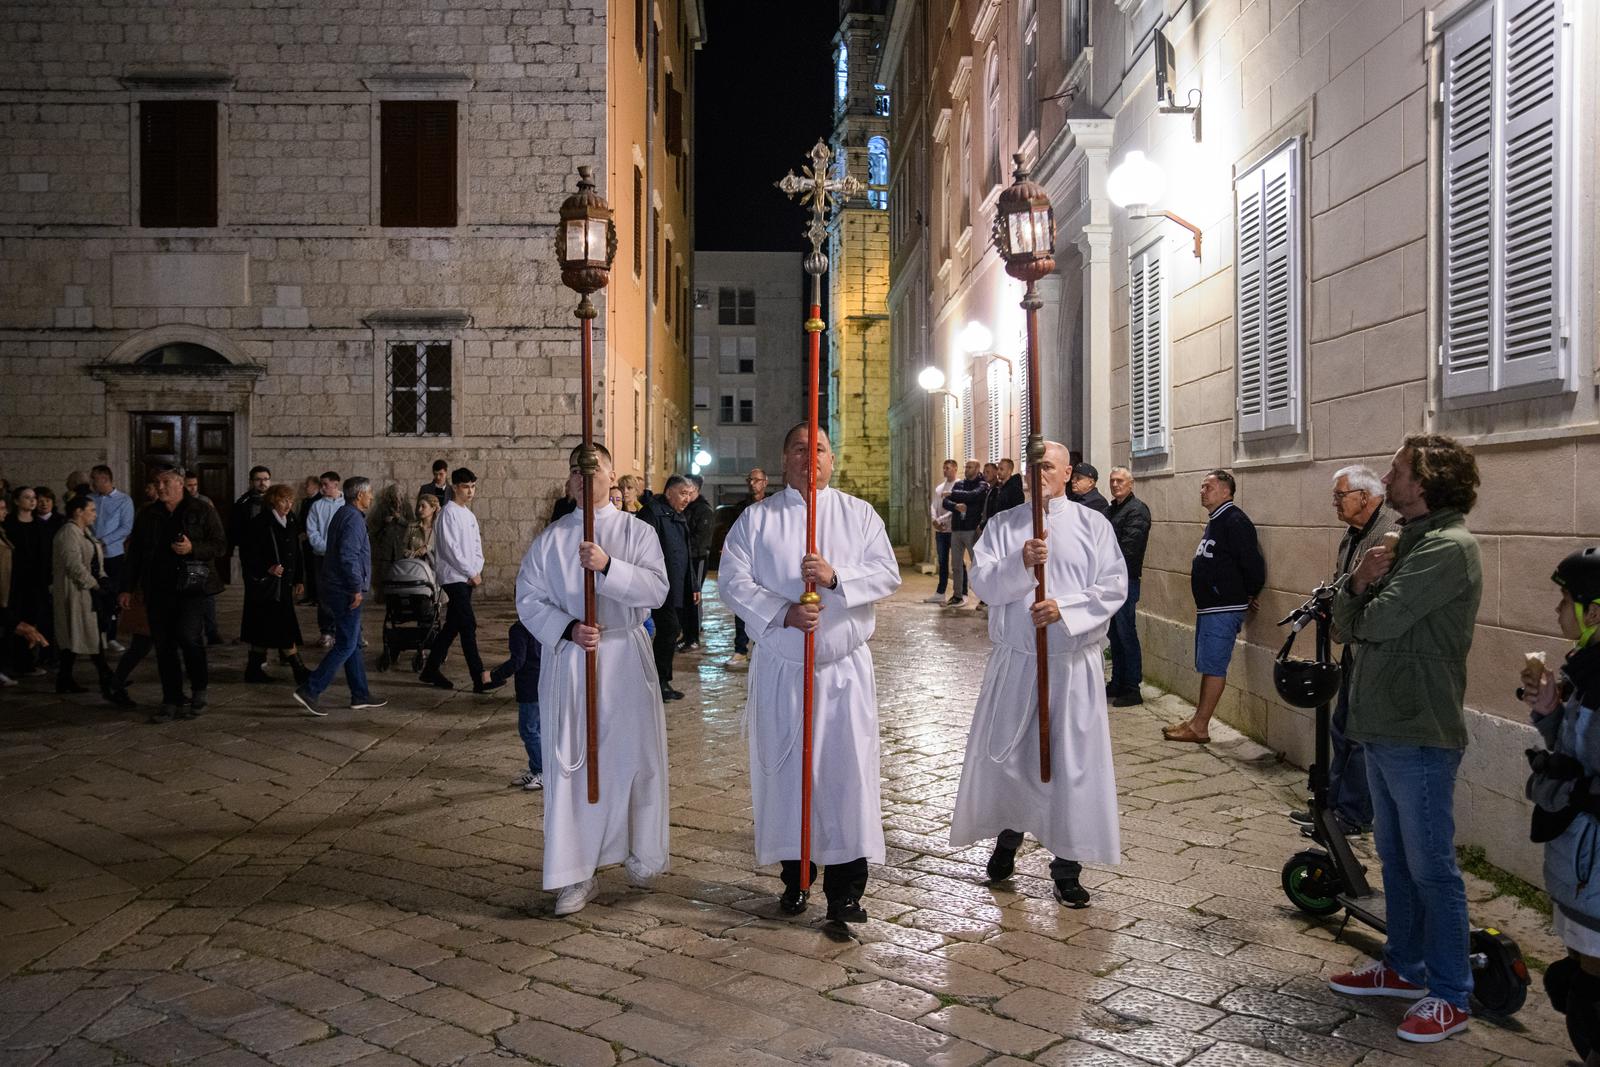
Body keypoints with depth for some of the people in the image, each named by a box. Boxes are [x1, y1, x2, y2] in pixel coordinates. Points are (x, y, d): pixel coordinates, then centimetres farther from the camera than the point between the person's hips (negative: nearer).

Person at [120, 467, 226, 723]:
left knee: (188, 635, -18)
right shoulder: (146, 515, 13)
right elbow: (134, 554, 17)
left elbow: (220, 545, 0)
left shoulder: (202, 510, 2)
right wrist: (128, 588, 12)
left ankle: (199, 692, 5)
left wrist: (193, 548, -17)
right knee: (164, 646, 4)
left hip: (193, 586, -4)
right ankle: (171, 703, 13)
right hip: (158, 590, 4)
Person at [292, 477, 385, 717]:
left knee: (353, 643, 13)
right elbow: (348, 556, -24)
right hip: (348, 591, -11)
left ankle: (360, 695, 19)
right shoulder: (353, 518, -15)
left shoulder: (343, 515, 17)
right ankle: (310, 690, -8)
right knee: (346, 645, -7)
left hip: (339, 589, 11)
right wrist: (357, 588, -20)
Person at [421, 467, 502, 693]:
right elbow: (451, 548, -16)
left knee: (452, 625, 12)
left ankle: (431, 669, 22)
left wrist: (477, 570, 3)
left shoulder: (469, 514, 15)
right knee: (468, 626, -12)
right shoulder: (448, 513, -11)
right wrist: (471, 573, -13)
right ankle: (480, 678, -14)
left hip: (468, 577, 8)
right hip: (454, 577, -8)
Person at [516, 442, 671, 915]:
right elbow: (529, 599, 3)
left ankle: (640, 855, 27)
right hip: (567, 659, 1)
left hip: (625, 656, -1)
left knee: (634, 757, 5)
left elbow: (656, 590, -11)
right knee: (571, 765, 1)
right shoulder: (550, 539, 6)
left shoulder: (637, 532, 2)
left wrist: (608, 566, -24)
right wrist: (568, 629, -13)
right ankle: (577, 875, 9)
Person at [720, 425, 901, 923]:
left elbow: (887, 573, -2)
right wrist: (783, 612, -18)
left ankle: (846, 887, 6)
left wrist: (836, 576, -19)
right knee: (784, 768, 6)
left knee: (847, 768, -3)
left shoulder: (859, 514, 6)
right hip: (780, 666, 0)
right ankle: (795, 876, 21)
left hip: (845, 665, 0)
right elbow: (733, 580, -4)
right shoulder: (757, 518, 4)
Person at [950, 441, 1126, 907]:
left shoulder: (1093, 526, 3)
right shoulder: (1003, 524, 5)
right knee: (1005, 754, 8)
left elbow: (1114, 587, -4)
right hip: (1014, 659, 1)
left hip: (1073, 663, -1)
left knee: (1071, 760, 2)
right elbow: (983, 583, -5)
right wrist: (1020, 564, -23)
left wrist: (1066, 607, -18)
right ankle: (1007, 839, 32)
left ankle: (1067, 866, 13)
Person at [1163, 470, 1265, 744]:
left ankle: (1199, 727, -3)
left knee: (1213, 666, -6)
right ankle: (1198, 722, 18)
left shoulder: (1235, 522, -15)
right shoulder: (1214, 522, 16)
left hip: (1223, 610, -10)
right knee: (1208, 666, 13)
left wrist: (1247, 596, -5)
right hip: (1208, 607, 10)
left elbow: (1254, 564, -19)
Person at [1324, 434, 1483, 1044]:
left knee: (1430, 867, 1)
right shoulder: (1407, 543, 13)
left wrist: (1368, 597, -1)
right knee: (1395, 856, 19)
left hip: (1419, 736, -9)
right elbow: (1347, 623, 10)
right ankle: (1406, 966, 32)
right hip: (1382, 728, 9)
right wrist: (1359, 582, -11)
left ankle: (1450, 996, 13)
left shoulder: (1448, 547, -17)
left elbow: (1379, 621, -24)